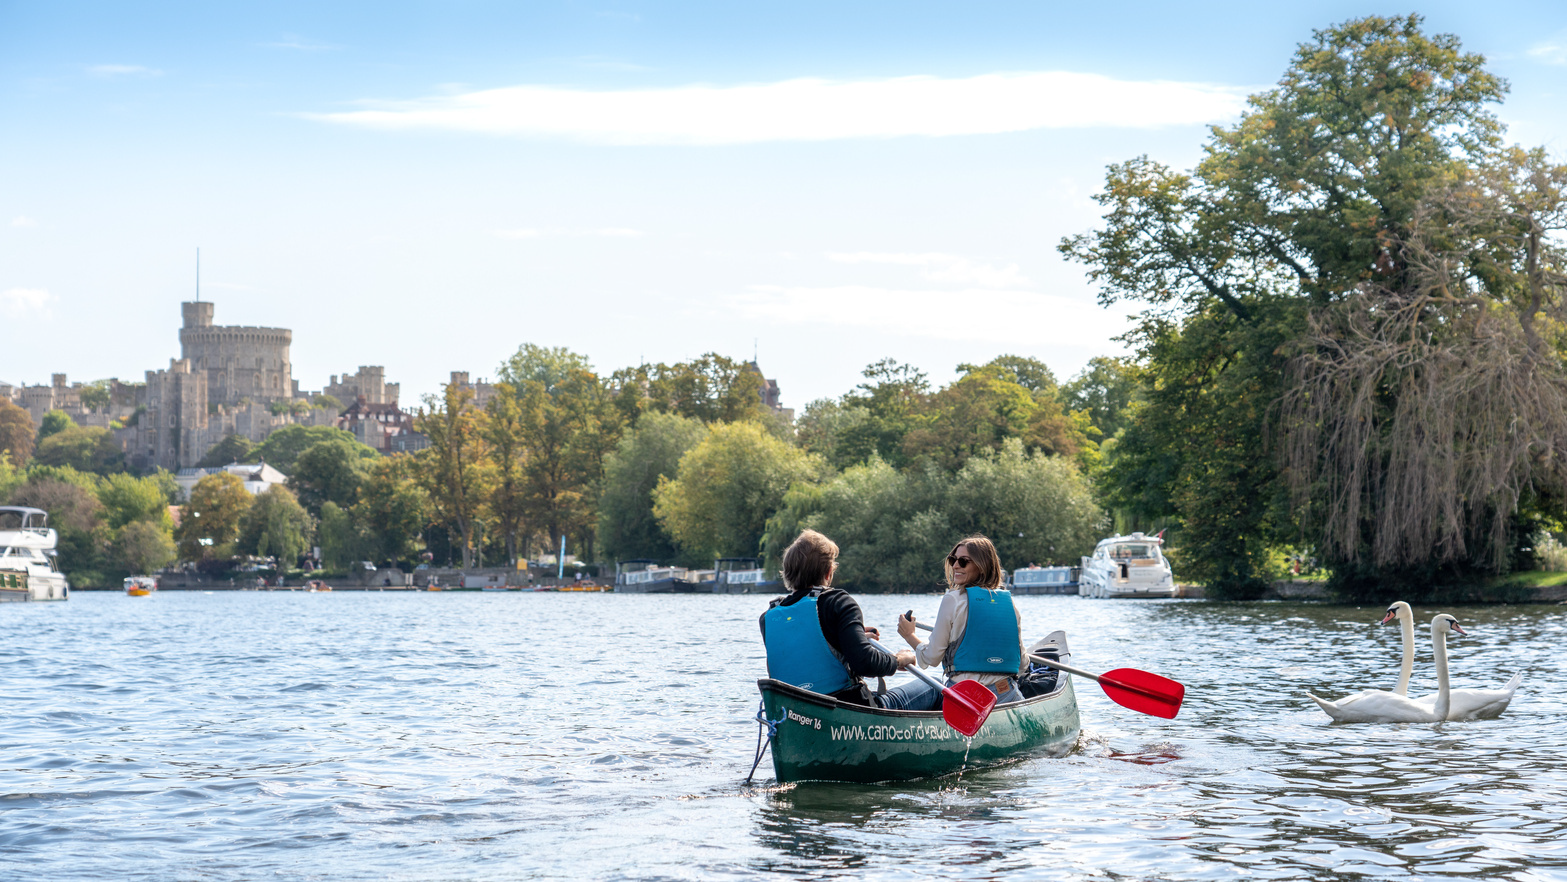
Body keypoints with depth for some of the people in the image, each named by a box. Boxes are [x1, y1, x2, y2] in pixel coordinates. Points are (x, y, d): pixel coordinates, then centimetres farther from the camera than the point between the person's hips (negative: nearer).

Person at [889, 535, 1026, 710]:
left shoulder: (953, 599, -6)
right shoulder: (1010, 603, 7)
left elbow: (931, 658, -2)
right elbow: (1022, 665, 11)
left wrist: (909, 635, 17)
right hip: (1007, 697, 4)